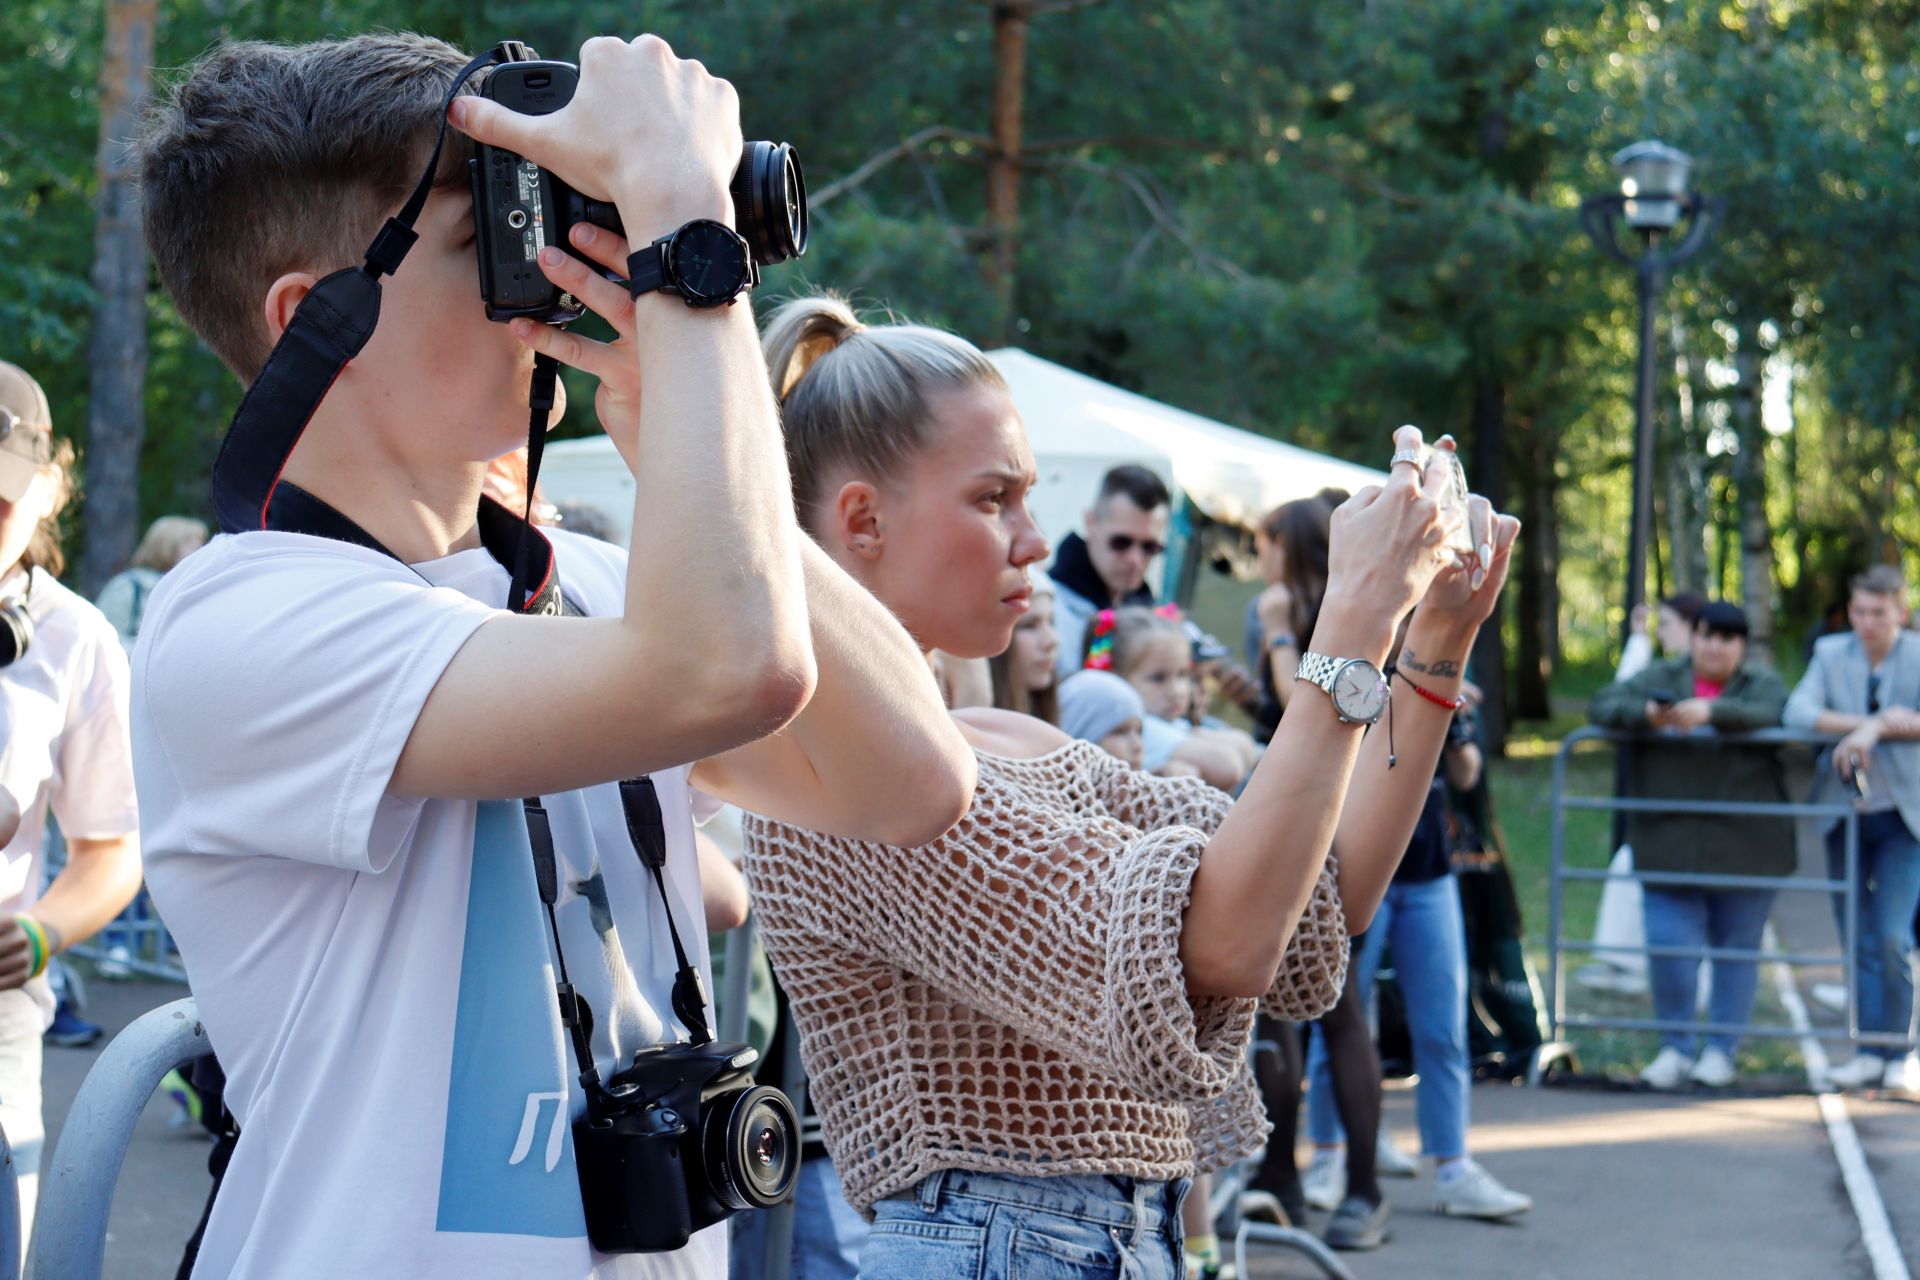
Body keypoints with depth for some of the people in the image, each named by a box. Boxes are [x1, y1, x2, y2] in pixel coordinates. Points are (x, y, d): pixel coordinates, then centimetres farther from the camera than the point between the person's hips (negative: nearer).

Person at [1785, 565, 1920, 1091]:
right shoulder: (1831, 653, 3)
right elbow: (1798, 711, -13)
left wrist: (1873, 731, -27)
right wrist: (1876, 721, -21)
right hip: (1846, 812, 3)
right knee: (1858, 941, 5)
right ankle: (1870, 1053, 13)